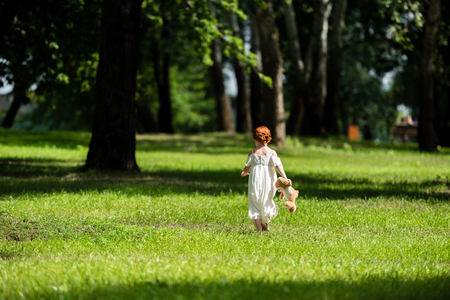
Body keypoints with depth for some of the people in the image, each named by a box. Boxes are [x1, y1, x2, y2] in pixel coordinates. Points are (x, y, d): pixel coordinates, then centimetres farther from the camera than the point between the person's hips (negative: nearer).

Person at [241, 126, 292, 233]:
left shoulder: (252, 152, -4)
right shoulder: (272, 152, -4)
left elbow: (247, 167, 2)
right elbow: (278, 166, -15)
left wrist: (244, 173, 23)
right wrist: (285, 178, -19)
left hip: (255, 180, -1)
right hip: (268, 180, 1)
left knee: (255, 203, 9)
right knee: (266, 202, 23)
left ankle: (259, 229, 2)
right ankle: (265, 223, 34)